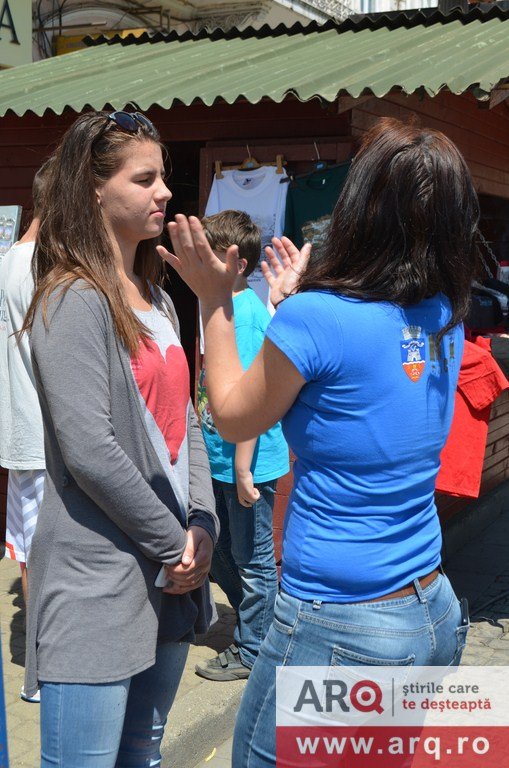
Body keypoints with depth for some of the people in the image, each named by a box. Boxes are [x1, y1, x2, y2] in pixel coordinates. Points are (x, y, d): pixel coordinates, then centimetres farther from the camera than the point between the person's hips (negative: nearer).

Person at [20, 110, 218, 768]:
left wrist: (202, 525, -1)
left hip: (169, 578, 8)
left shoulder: (155, 300, 13)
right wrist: (175, 544, -13)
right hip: (97, 583, -8)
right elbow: (90, 452, -21)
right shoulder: (74, 300, -14)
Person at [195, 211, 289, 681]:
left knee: (253, 561, 8)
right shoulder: (227, 307, 8)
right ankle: (254, 626, 41)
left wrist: (243, 471, -23)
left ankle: (252, 652, 26)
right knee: (221, 555, 22)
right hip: (220, 459, 9)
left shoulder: (244, 315, -21)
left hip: (247, 463, -9)